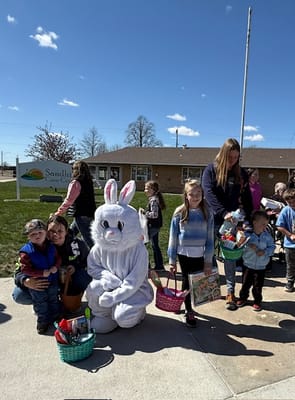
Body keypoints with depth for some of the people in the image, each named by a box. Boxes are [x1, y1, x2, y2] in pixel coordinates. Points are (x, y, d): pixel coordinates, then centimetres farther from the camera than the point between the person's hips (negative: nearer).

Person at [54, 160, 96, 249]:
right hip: (90, 213, 8)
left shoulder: (75, 183, -15)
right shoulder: (89, 182, 7)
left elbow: (69, 200, -15)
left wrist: (59, 212, -6)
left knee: (87, 238, -3)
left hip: (81, 214, -8)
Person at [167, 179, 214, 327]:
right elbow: (173, 237, -2)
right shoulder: (179, 213, -7)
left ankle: (188, 305, 38)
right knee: (187, 281, 10)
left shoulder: (207, 213, -4)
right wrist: (172, 259, -1)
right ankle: (189, 312, 27)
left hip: (199, 255, 1)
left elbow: (210, 238, -1)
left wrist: (208, 260, -3)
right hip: (184, 254, -1)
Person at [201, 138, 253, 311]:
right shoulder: (211, 169, -3)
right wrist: (223, 213, -26)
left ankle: (231, 292, 13)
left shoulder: (241, 173, 6)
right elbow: (208, 193, -15)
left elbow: (247, 198, 7)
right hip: (214, 219, -2)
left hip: (234, 220, 2)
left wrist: (249, 219, -4)